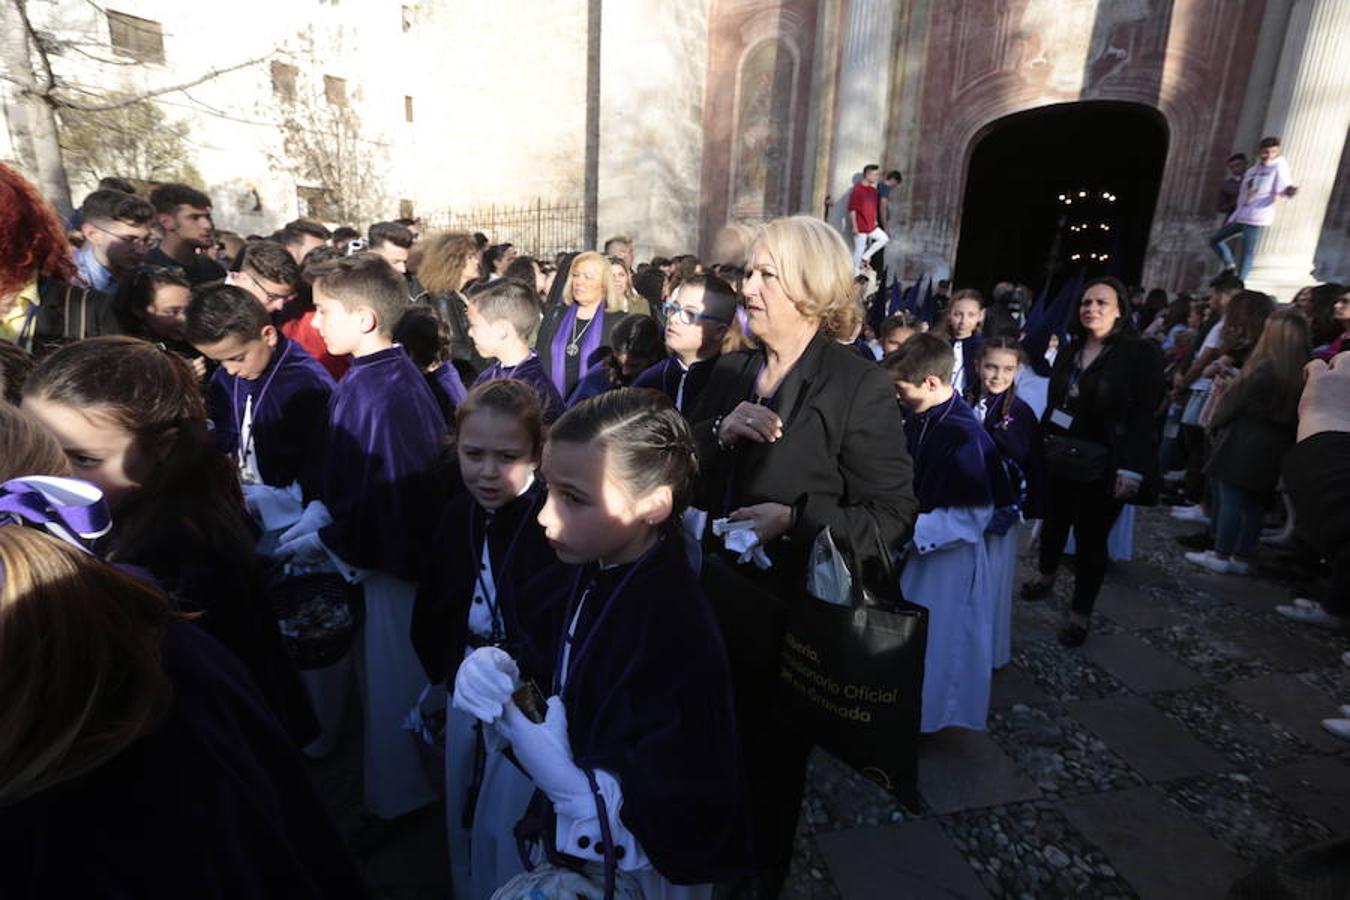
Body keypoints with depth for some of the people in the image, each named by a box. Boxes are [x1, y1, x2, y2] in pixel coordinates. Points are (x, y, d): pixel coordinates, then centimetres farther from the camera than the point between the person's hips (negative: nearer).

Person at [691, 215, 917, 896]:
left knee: (772, 758, 20)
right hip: (717, 600, 5)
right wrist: (721, 431, -15)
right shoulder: (731, 372, 3)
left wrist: (794, 520, -25)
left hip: (790, 615, -4)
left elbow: (892, 516, -15)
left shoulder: (860, 387, -15)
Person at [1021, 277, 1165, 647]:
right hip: (1059, 459, 5)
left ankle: (1080, 613, 20)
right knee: (1053, 522, 17)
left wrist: (1131, 470, -18)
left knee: (1091, 538, 5)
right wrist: (1041, 443, 6)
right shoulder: (1068, 352, 9)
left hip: (1102, 467, -4)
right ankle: (1045, 575, 43)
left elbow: (1142, 417, -13)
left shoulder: (1141, 353, -8)